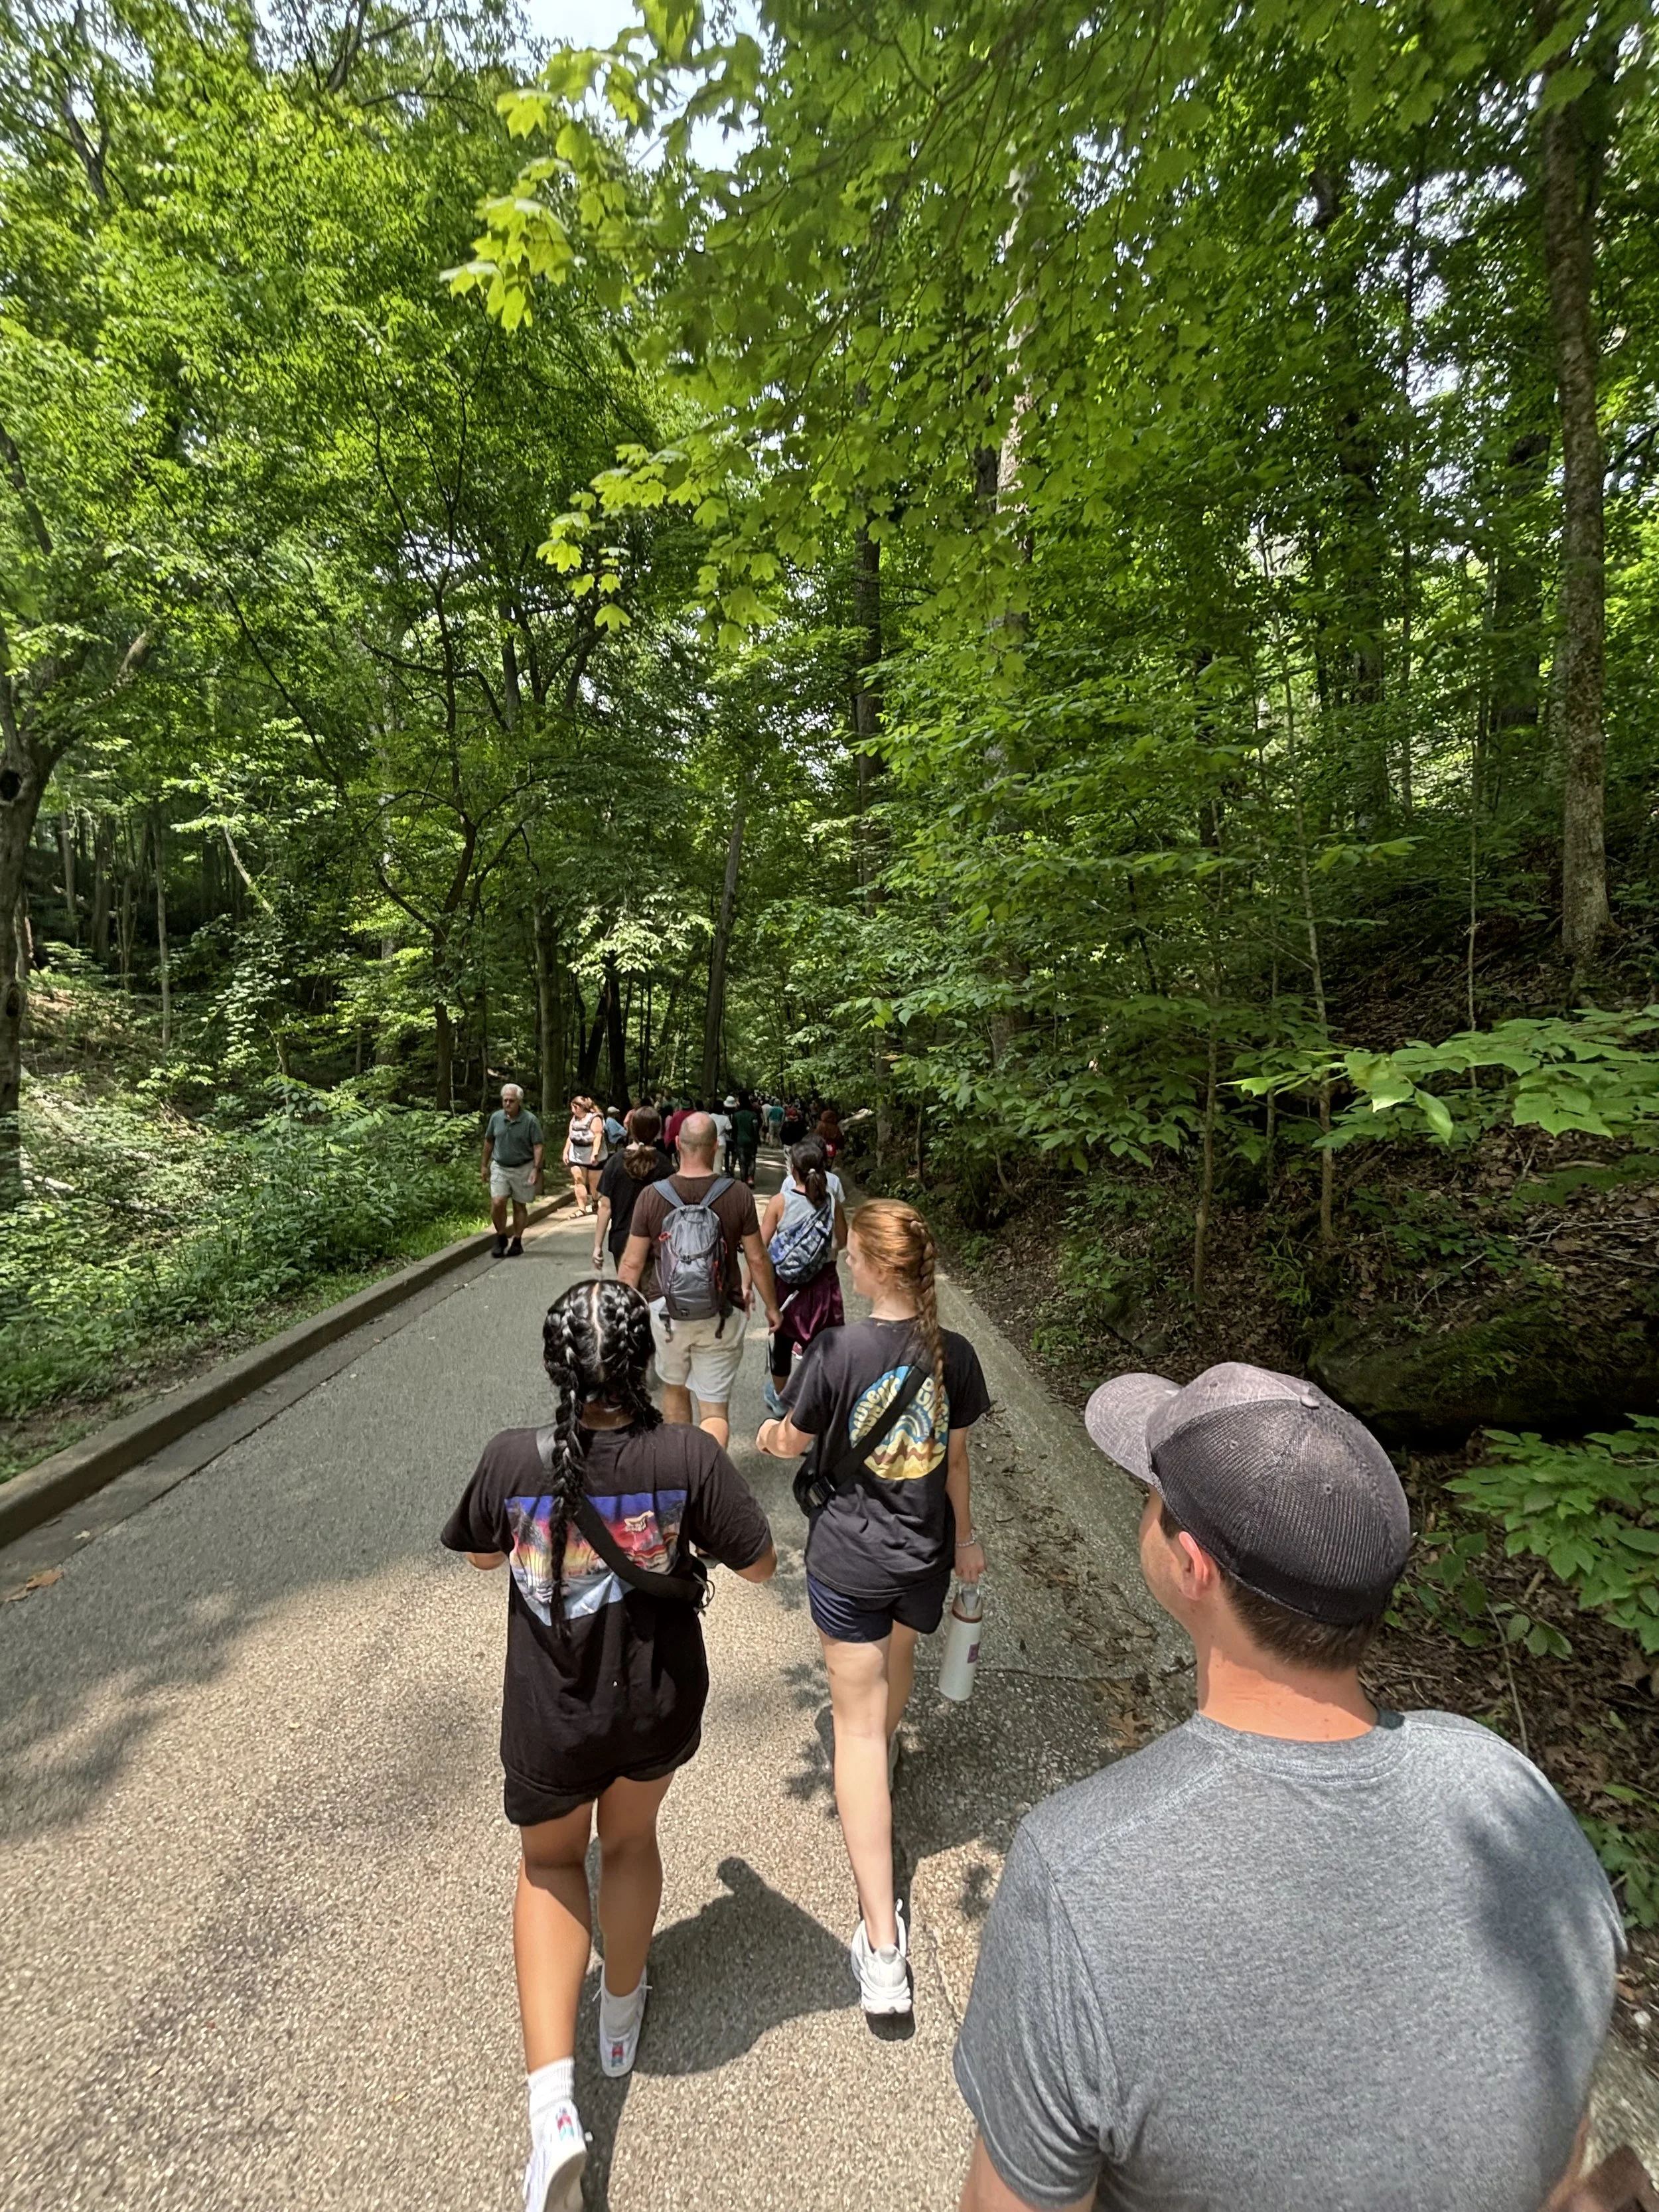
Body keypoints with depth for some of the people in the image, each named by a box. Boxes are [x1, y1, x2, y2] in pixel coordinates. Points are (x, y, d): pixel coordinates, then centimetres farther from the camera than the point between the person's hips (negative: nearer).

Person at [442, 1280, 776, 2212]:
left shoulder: (514, 1458, -24)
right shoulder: (689, 1455, -26)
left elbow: (482, 1552, -3)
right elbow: (760, 1563, -14)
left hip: (550, 1717, 0)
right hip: (659, 1706, 1)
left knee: (551, 1864, 29)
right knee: (631, 1839, 32)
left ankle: (554, 2105, 17)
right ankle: (623, 2017, 55)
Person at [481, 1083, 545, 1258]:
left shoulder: (530, 1121, -11)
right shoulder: (496, 1118, 1)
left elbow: (538, 1146, -11)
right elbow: (489, 1142, 12)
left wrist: (536, 1169, -20)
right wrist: (485, 1165, 13)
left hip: (523, 1169, -2)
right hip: (500, 1167, 2)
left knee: (520, 1205, 7)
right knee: (497, 1203, -10)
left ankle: (517, 1242, 20)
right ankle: (501, 1237, 10)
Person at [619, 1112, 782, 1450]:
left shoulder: (651, 1196, -10)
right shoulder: (739, 1195, -11)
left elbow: (632, 1264, -4)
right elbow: (757, 1260, -4)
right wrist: (771, 1306, 11)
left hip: (667, 1312, 2)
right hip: (721, 1317, -1)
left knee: (674, 1389, 26)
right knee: (715, 1410, 6)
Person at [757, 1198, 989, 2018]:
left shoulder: (838, 1350, -24)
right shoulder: (954, 1354, -12)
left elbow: (792, 1441, -9)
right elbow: (955, 1459, 0)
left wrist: (770, 1434, 15)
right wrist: (964, 1535, 16)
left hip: (849, 1558, -4)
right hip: (926, 1554, 4)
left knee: (859, 1722, 7)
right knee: (899, 1654, 33)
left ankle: (882, 1942, 9)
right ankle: (882, 1749, 64)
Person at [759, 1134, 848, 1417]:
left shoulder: (780, 1202, -15)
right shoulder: (832, 1200, -10)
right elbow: (842, 1242, 3)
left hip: (785, 1283, 0)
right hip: (823, 1280, 0)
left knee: (782, 1340, 20)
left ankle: (779, 1398, 41)